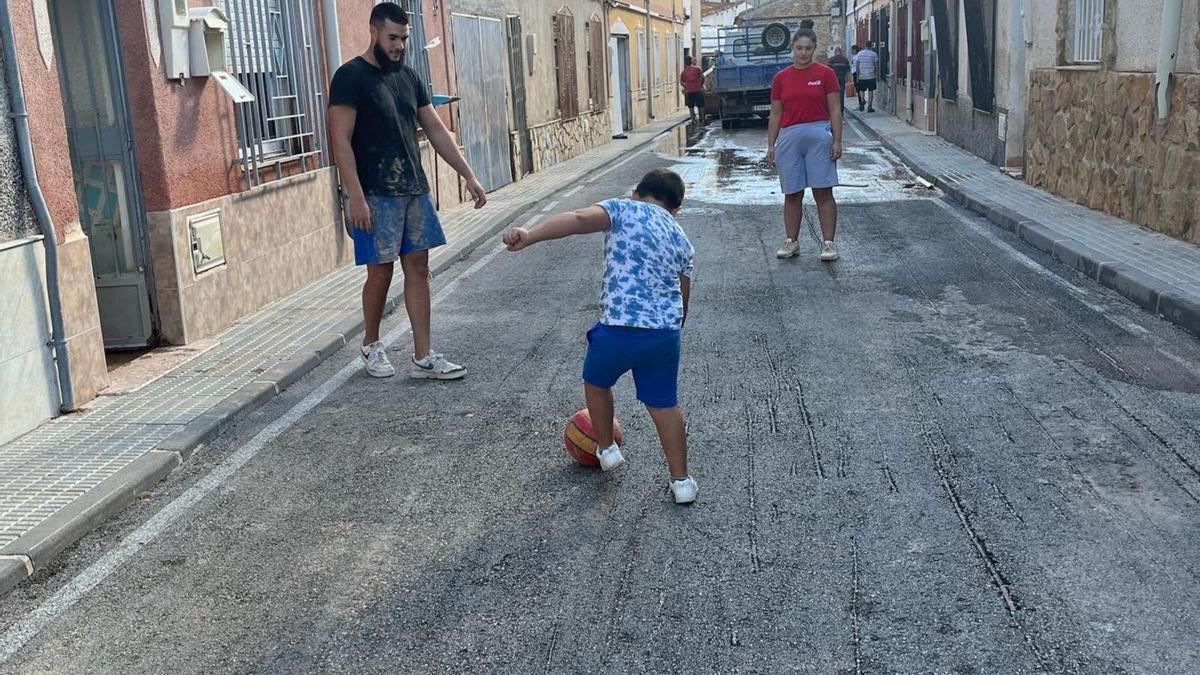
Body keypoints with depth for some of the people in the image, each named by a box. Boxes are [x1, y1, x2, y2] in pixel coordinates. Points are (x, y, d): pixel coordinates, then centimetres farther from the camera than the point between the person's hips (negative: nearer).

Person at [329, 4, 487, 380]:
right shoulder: (351, 77, -8)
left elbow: (436, 131, 14)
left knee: (418, 269, 4)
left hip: (414, 191, 7)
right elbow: (341, 140, -13)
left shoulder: (408, 77, 12)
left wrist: (468, 175, 8)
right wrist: (356, 196, -21)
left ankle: (423, 358, 7)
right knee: (381, 272, 1)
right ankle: (371, 345, 24)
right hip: (375, 195, -6)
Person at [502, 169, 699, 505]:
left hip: (618, 327, -3)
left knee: (596, 382, 27)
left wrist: (529, 236, -26)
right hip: (666, 332, 3)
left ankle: (607, 449, 40)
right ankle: (681, 481, 22)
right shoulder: (682, 240, 19)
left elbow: (580, 219, -15)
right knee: (664, 404, 19)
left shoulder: (623, 209, 5)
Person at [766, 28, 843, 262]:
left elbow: (835, 110, 0)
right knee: (792, 195, 7)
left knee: (823, 192, -2)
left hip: (819, 136, -2)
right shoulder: (780, 78, 8)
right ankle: (792, 242, 17)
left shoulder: (825, 73, 1)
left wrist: (837, 141, -7)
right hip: (789, 137, 3)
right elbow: (775, 115, 11)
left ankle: (828, 243, 1)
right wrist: (771, 145, 7)